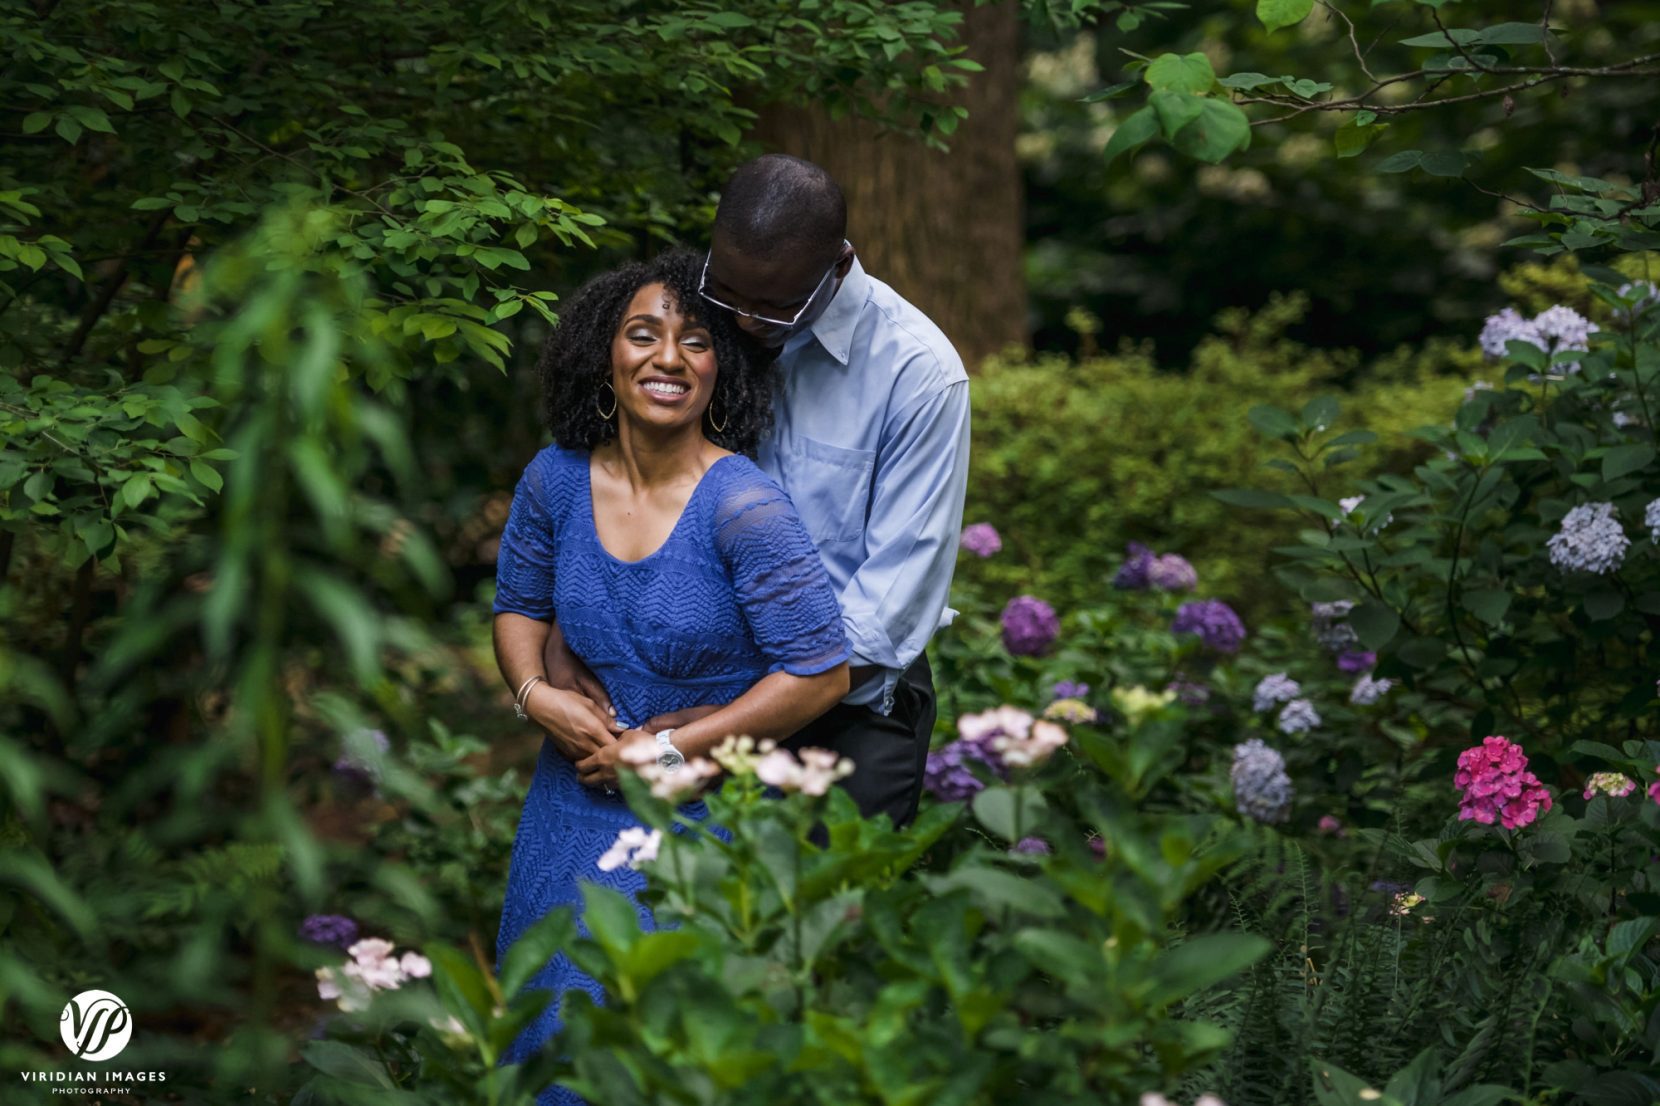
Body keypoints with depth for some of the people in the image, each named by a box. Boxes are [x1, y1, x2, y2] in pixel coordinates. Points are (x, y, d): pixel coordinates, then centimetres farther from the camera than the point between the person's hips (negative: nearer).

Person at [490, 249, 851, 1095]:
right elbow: (520, 605, 11)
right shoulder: (557, 479, -7)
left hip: (709, 806, -5)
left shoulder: (742, 506, -23)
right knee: (550, 1001, 17)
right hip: (581, 789, 5)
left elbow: (819, 676, -21)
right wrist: (533, 692, -10)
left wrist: (668, 752, -16)